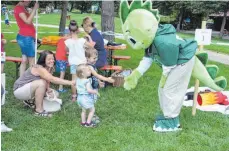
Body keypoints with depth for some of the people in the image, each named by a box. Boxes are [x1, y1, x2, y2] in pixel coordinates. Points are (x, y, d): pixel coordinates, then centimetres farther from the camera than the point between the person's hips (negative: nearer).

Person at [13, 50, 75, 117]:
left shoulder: (49, 68, -2)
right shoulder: (39, 68, -29)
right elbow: (52, 79, -41)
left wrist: (47, 88, -23)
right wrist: (69, 83, -46)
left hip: (27, 88, 8)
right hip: (19, 90, -8)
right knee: (41, 83, -30)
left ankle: (29, 100, 19)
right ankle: (39, 110, -21)